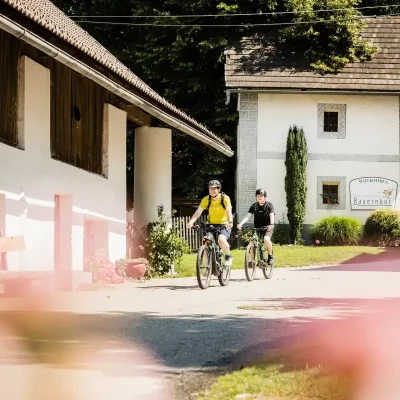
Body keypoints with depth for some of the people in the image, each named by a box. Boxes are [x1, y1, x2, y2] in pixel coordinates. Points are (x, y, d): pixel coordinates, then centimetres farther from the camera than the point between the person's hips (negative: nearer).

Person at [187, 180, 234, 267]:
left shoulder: (225, 198, -11)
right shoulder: (206, 199, -4)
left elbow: (229, 211, -24)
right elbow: (198, 211, -13)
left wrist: (230, 222, -44)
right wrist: (191, 222, -30)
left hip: (223, 225, -4)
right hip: (211, 225, 4)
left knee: (221, 240, -31)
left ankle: (228, 256, -3)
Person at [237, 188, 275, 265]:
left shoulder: (269, 205, -4)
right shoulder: (254, 206, 3)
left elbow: (272, 215, -20)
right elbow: (248, 216, -8)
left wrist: (271, 224, -41)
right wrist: (241, 224, -26)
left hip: (267, 227, -3)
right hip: (257, 227, 3)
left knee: (266, 239, -31)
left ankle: (270, 256, -11)